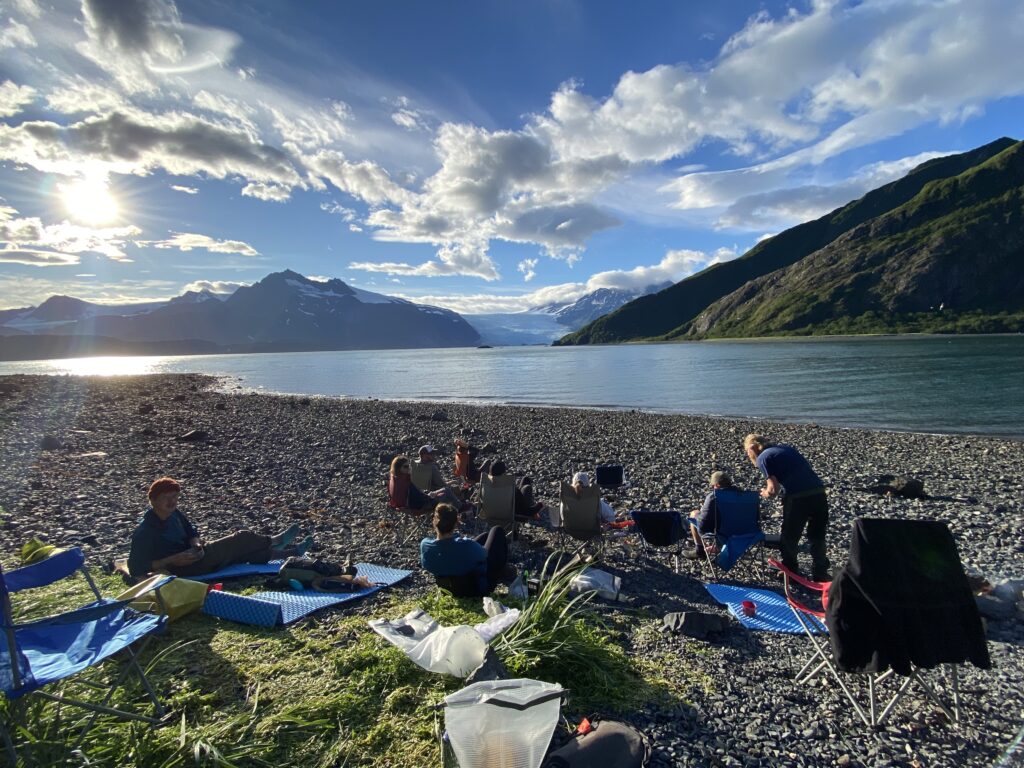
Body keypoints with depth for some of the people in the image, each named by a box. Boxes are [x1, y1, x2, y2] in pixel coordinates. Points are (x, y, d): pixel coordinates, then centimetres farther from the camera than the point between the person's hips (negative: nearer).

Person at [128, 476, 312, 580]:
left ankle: (291, 552, 11)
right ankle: (273, 541, 13)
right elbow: (135, 569, -20)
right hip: (182, 568, -8)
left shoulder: (174, 514, 2)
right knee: (241, 538, -9)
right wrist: (172, 560, -26)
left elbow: (192, 532, 14)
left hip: (192, 555, 8)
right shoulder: (144, 532, -20)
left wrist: (196, 545, -9)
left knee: (242, 548, 3)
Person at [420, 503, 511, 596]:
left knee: (485, 536, 24)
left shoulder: (424, 545, -26)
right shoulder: (466, 546, -40)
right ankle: (504, 571, 35)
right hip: (480, 587, -5)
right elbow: (484, 554, -14)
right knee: (497, 530, 12)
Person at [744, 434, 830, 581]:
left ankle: (790, 573, 27)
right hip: (819, 492, 6)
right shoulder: (787, 448, 23)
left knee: (789, 537, 15)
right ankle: (820, 573, 28)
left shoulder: (763, 457, 2)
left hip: (798, 497, -6)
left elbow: (774, 489, -7)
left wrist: (764, 493, 13)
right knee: (817, 536, 22)